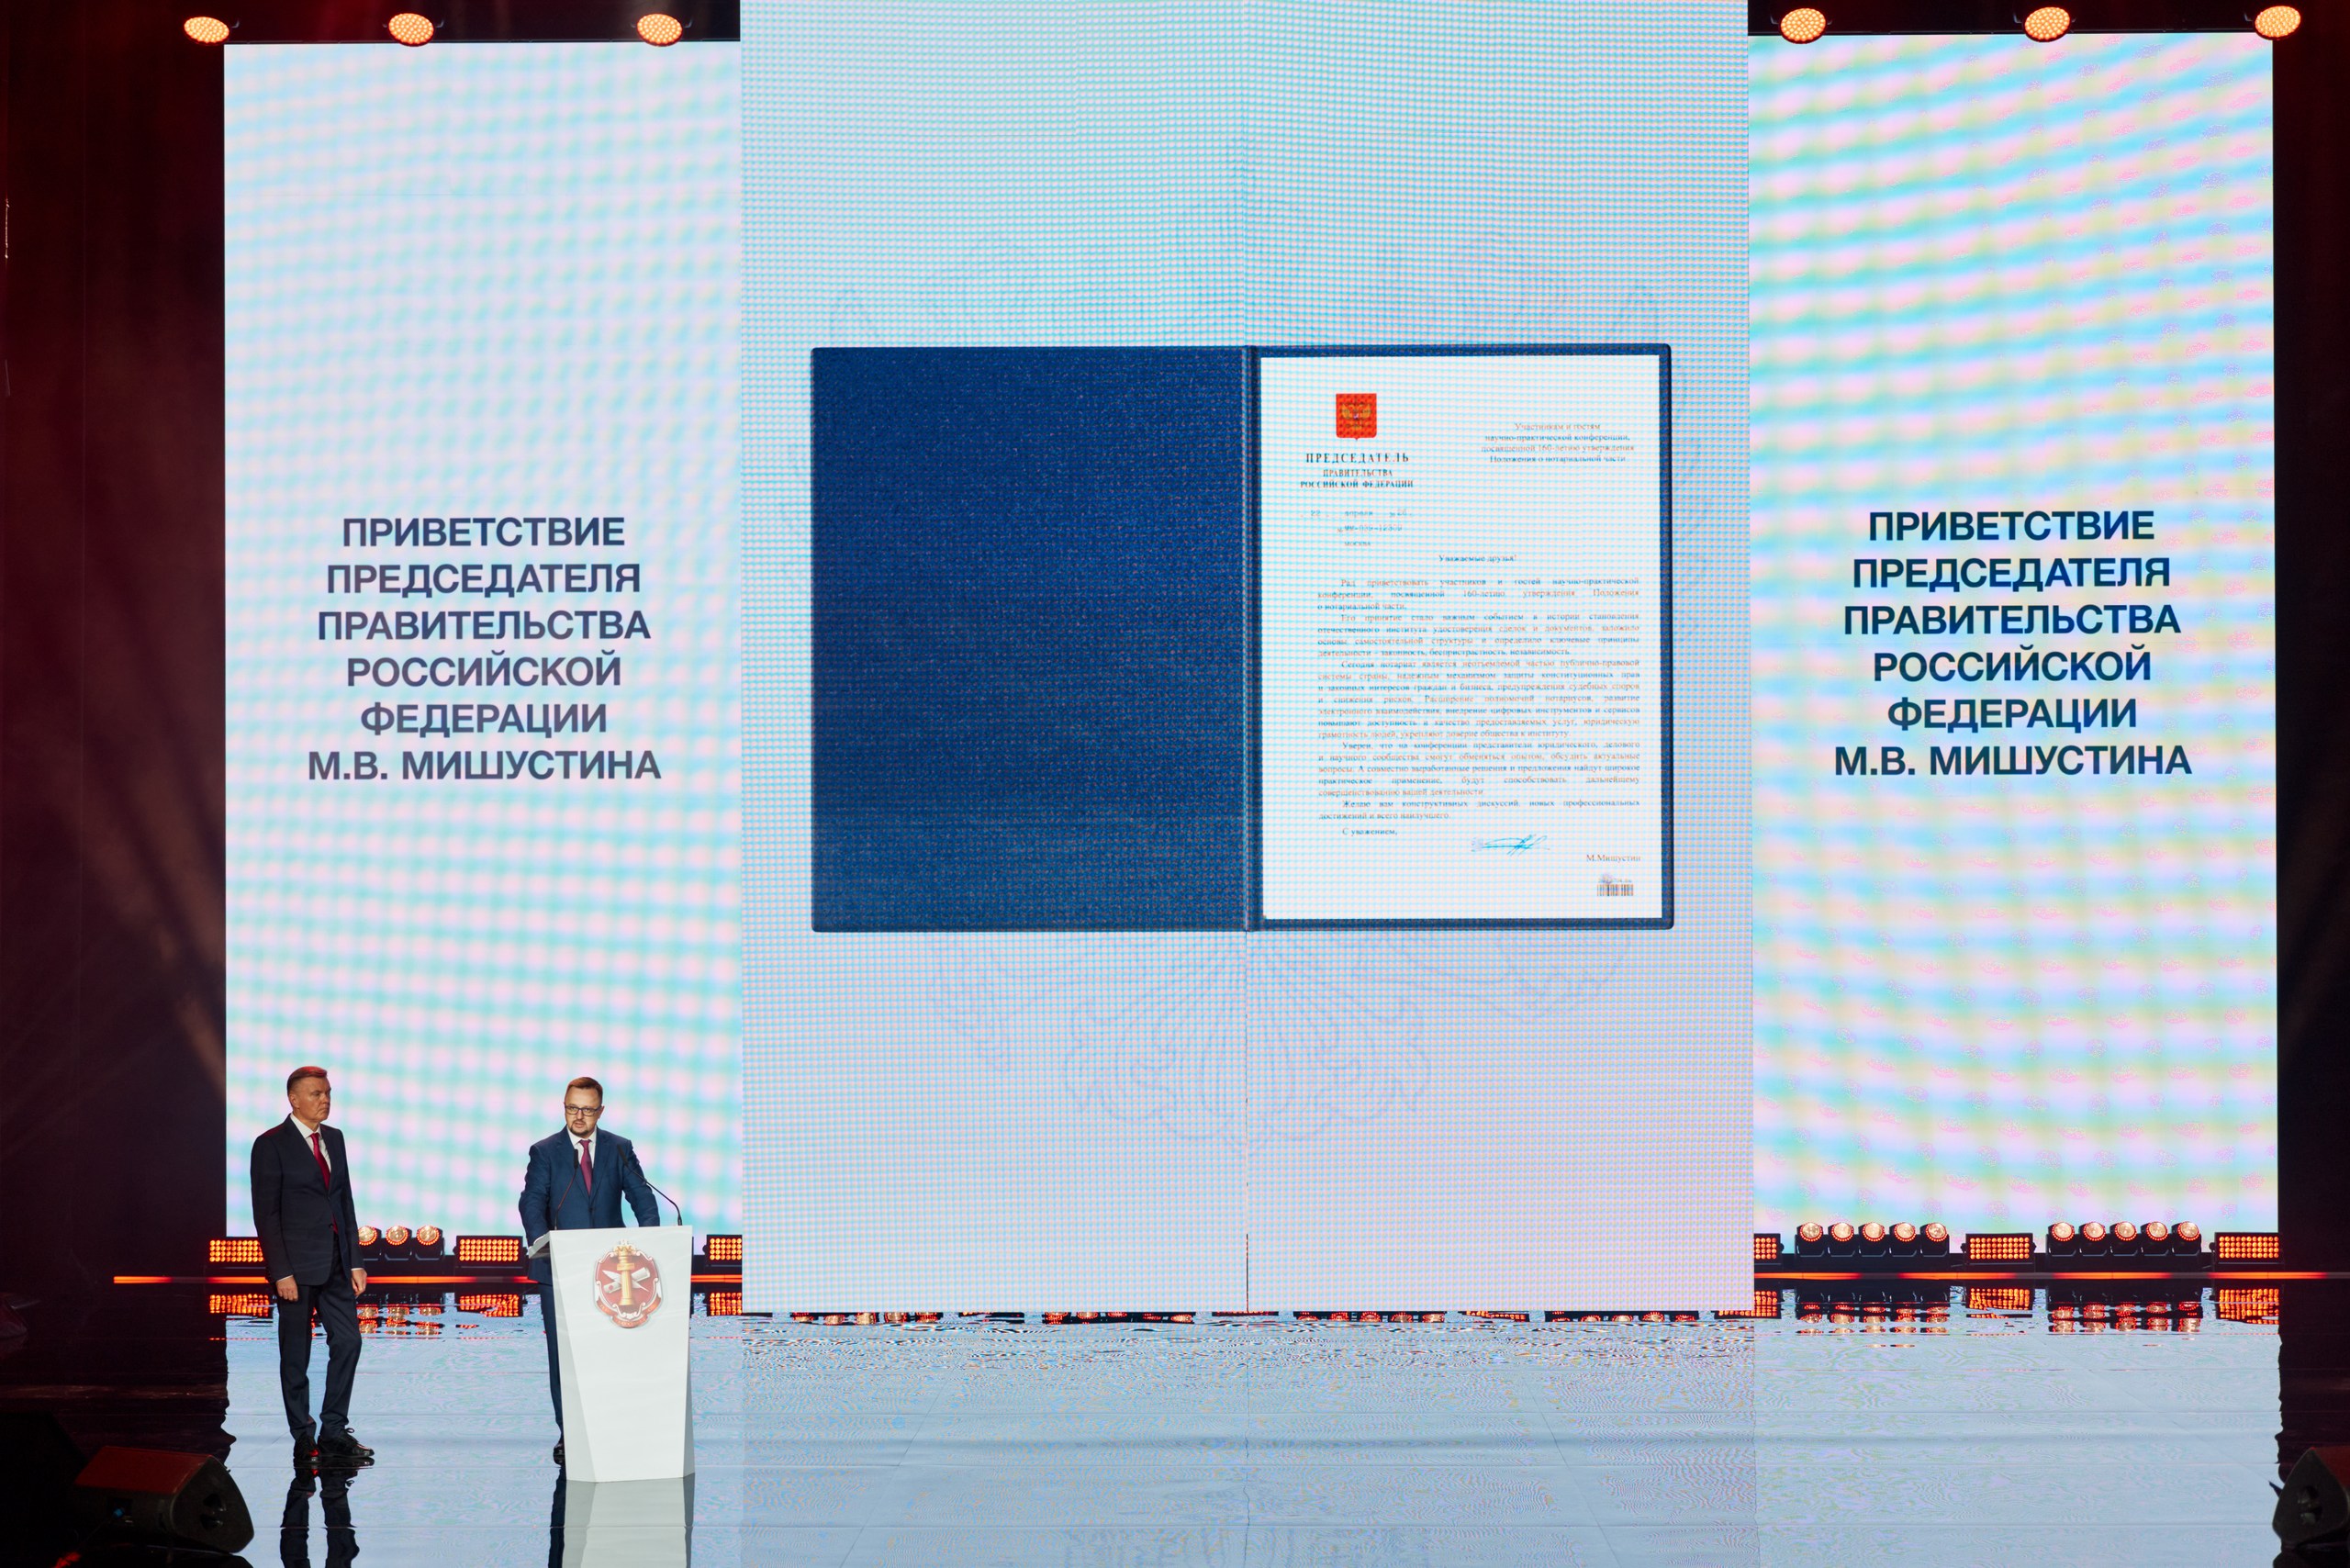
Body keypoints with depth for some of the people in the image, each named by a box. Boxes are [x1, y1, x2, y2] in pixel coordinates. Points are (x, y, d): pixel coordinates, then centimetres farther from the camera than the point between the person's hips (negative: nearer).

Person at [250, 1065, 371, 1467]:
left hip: (335, 1265, 6)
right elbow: (266, 1214, -10)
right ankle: (304, 1438, 12)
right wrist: (282, 1272, -15)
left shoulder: (334, 1138, 13)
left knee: (347, 1342, 2)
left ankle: (333, 1432, 12)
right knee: (296, 1355, 3)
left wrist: (355, 1261, 10)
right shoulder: (271, 1145, -7)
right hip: (297, 1267, -6)